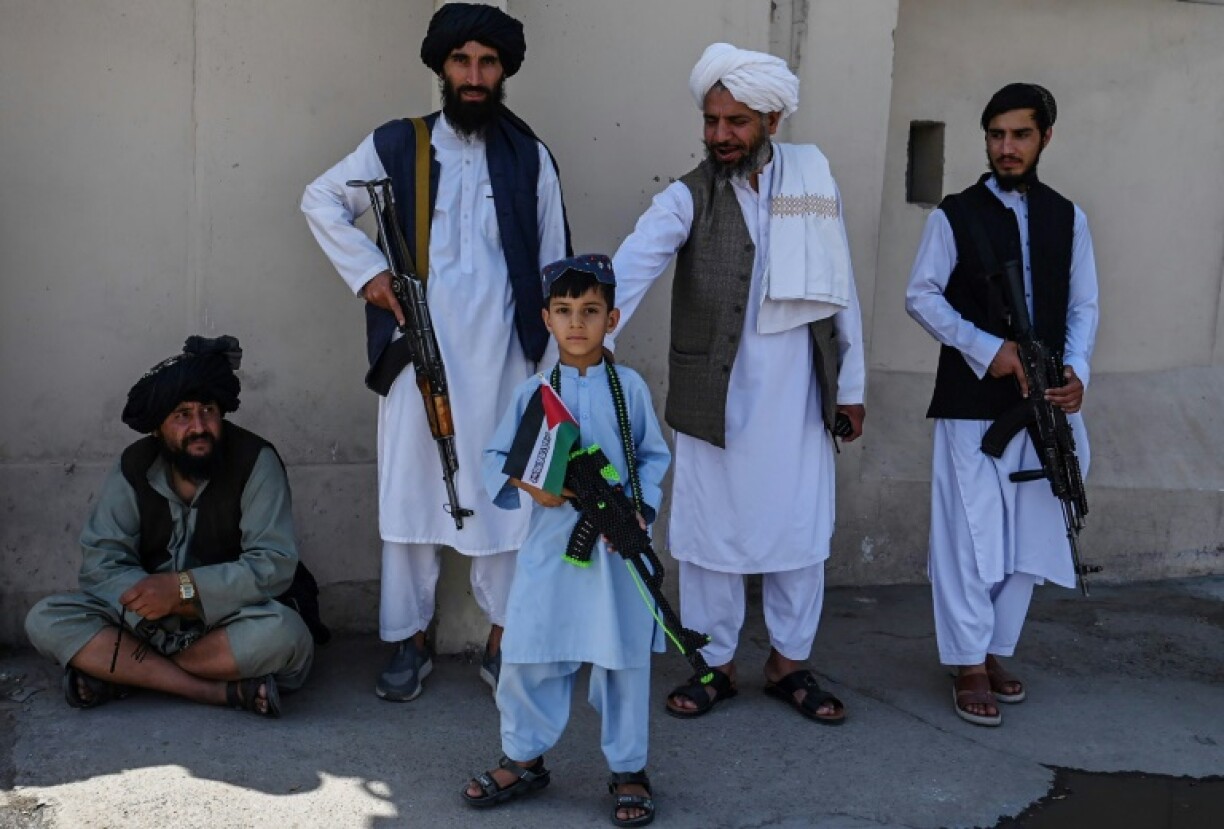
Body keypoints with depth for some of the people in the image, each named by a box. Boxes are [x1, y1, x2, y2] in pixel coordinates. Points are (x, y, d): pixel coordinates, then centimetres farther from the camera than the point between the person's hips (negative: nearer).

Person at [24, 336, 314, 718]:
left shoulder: (256, 461, -14)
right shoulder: (135, 466, -4)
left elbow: (275, 563, -19)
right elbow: (100, 559, -7)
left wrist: (184, 588, -28)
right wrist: (156, 596, -25)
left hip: (228, 621, -3)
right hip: (151, 619, 3)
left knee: (282, 632, -35)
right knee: (45, 620, -19)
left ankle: (119, 674, -19)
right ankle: (222, 690, -26)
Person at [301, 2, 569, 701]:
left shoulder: (530, 157, 7)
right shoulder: (397, 146, 5)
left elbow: (552, 266, 8)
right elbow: (321, 199, 14)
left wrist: (555, 360, 4)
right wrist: (366, 271, 1)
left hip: (503, 355, 0)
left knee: (505, 495, 4)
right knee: (410, 489, 3)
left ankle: (503, 639, 18)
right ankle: (411, 641, 16)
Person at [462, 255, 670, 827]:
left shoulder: (629, 387, 0)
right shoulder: (532, 392, 2)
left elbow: (654, 457, 5)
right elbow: (496, 457, 6)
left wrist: (640, 510, -10)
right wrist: (526, 482, -13)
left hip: (617, 546, -1)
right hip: (549, 543, 1)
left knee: (622, 659, 7)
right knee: (527, 655, 7)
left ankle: (628, 769, 24)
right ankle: (523, 759, 28)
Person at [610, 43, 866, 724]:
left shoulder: (813, 181, 3)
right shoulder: (689, 198, -6)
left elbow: (840, 287, 7)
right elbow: (631, 267, -23)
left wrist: (851, 384, 8)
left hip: (799, 396, 2)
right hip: (716, 398, -2)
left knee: (801, 530, 11)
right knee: (712, 532, 8)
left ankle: (790, 662, 29)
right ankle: (715, 664, 26)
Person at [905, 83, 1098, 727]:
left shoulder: (1067, 218, 11)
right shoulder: (956, 215, 0)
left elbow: (1083, 306, 11)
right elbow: (922, 295, -3)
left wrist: (1076, 371, -7)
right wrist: (986, 349, -14)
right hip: (972, 402, -4)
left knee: (1028, 539, 8)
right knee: (970, 536, -4)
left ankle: (996, 652, 23)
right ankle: (969, 669, 6)